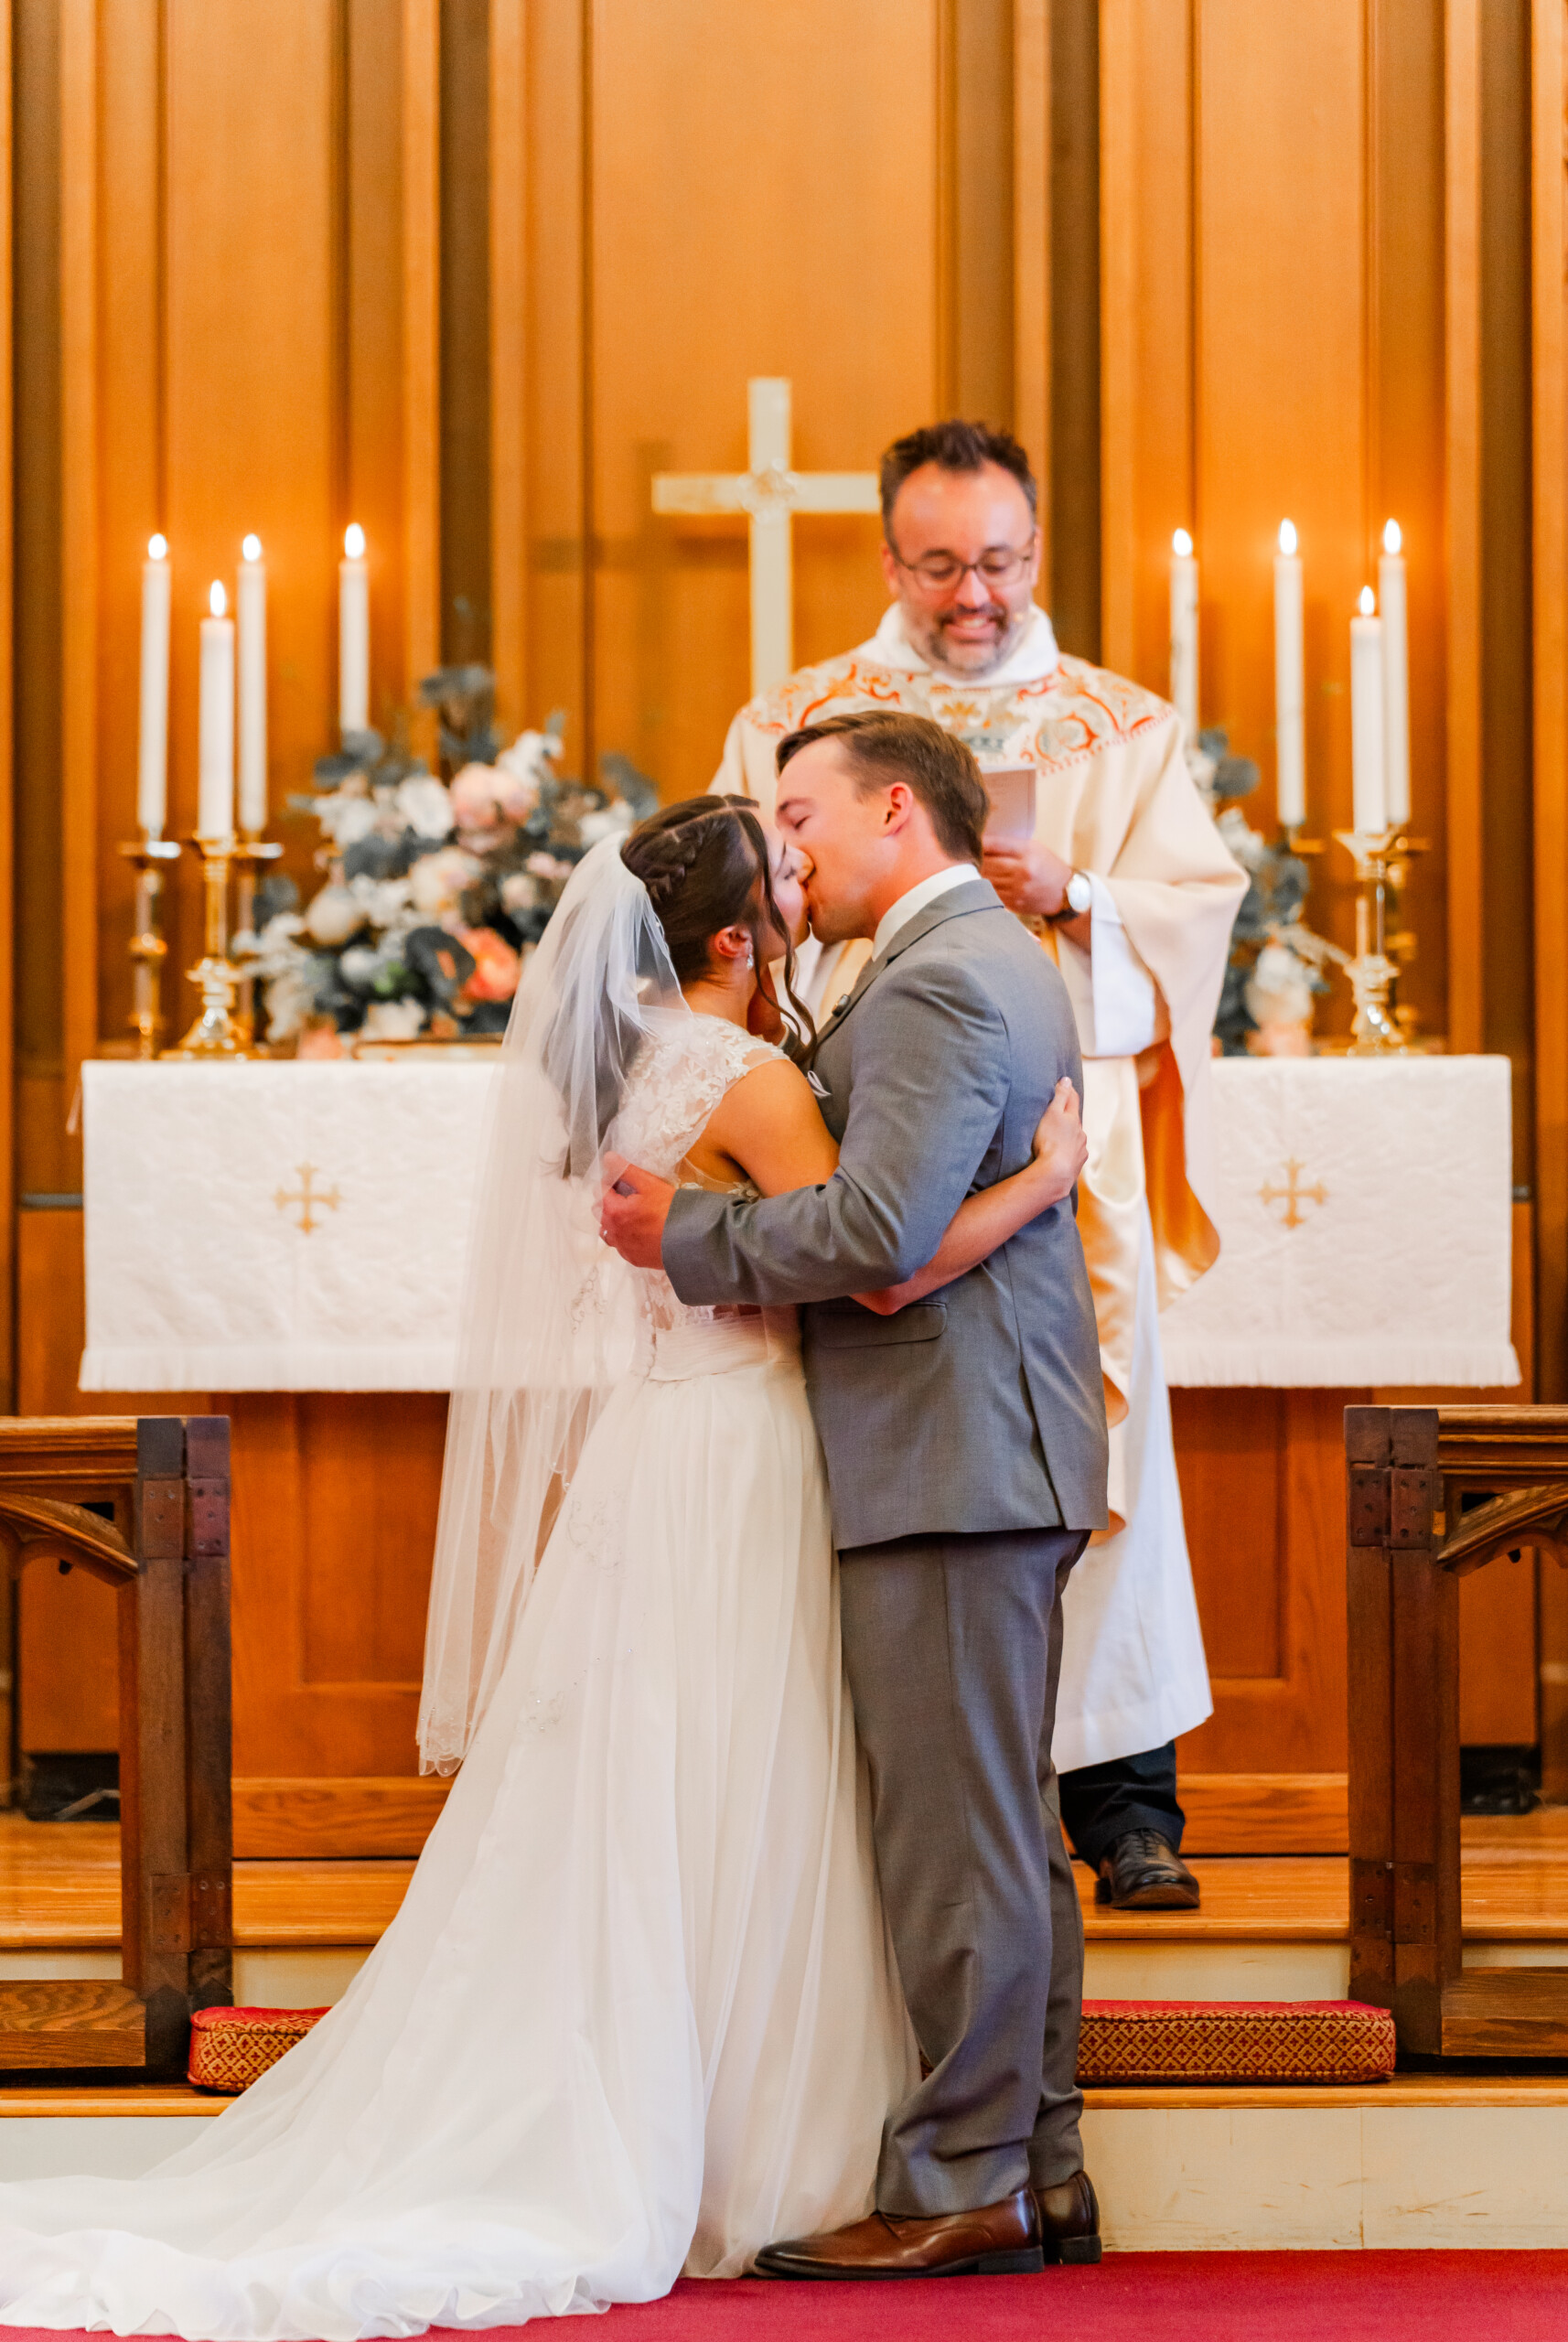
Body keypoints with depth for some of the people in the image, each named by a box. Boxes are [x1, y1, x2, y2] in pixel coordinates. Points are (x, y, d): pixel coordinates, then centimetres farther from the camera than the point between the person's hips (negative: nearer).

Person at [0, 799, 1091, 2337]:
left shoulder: (602, 1056, 10)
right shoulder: (742, 1082, -15)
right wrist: (1043, 1182, -10)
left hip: (628, 1460, 8)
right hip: (734, 1467, -8)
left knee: (607, 1812, 10)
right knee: (723, 1826, -2)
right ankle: (741, 2175, 4)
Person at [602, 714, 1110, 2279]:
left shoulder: (937, 983, -15)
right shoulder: (1000, 960, 19)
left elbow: (878, 1228, -24)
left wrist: (691, 1238, -12)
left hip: (948, 1464, -11)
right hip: (1005, 1456, 11)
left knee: (953, 1837, -7)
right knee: (1006, 1830, 13)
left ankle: (961, 2185, -3)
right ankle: (1040, 2169, 19)